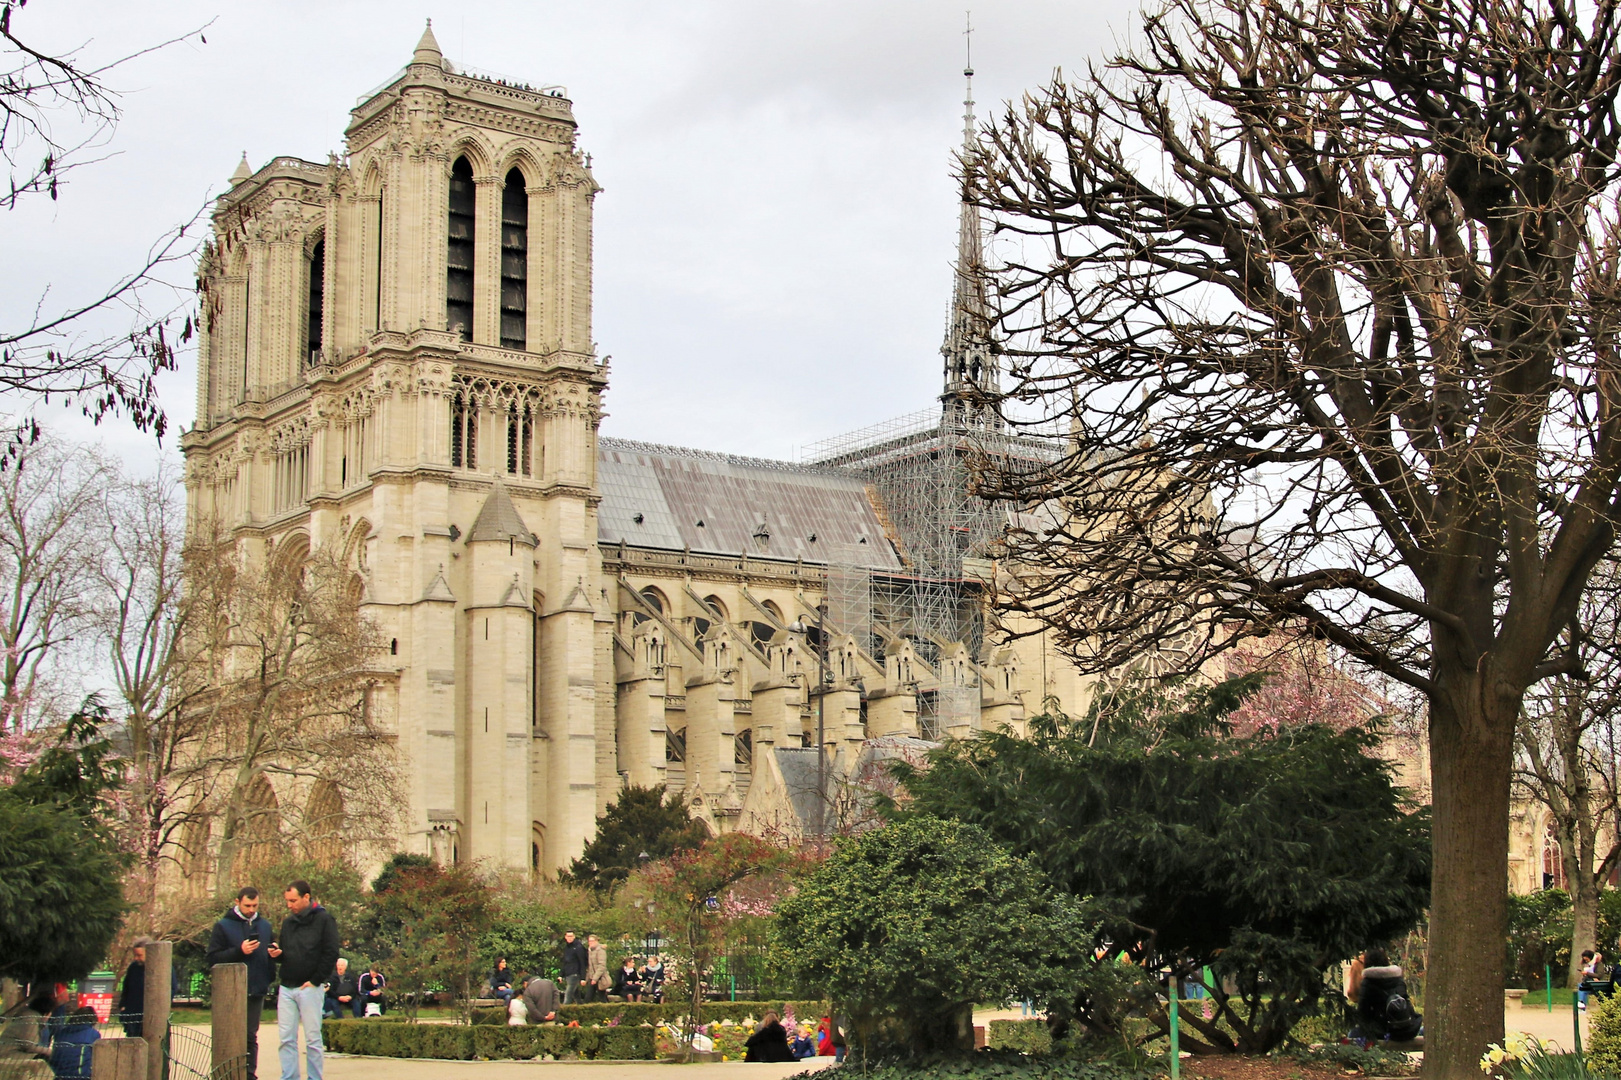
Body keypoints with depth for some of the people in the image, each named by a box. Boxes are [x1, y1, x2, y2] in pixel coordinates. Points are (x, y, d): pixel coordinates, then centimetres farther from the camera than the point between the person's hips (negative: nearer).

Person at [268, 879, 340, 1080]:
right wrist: (276, 953, 0)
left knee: (313, 1039, -1)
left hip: (310, 988, -6)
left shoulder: (323, 919, -3)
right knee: (286, 1039, 3)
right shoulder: (287, 922, 15)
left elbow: (331, 954, -8)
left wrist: (315, 981, -12)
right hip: (286, 988, 6)